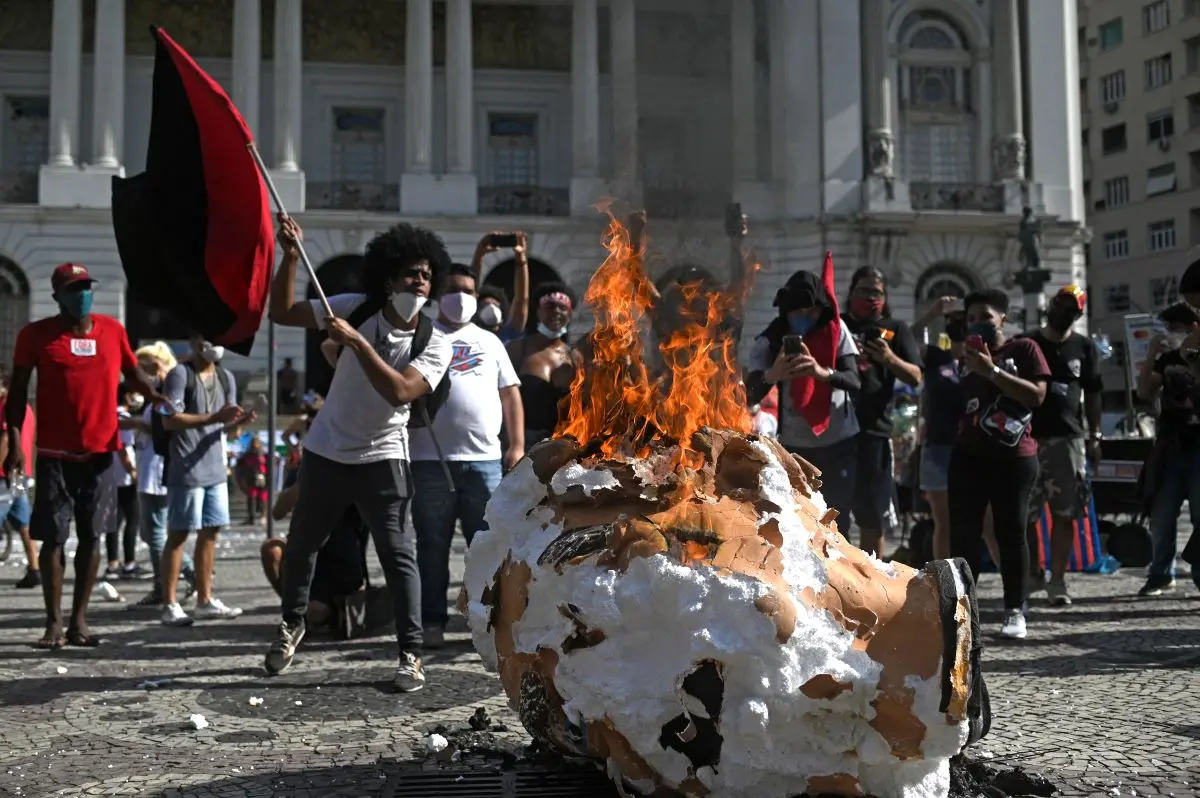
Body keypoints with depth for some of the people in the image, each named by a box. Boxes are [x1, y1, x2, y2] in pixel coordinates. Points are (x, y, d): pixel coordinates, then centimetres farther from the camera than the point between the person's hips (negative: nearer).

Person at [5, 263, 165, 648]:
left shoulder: (113, 330, 6)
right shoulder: (36, 334, -2)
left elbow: (133, 372, 19)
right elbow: (18, 390, 0)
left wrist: (154, 395, -1)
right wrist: (15, 442, -9)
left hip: (100, 451, 3)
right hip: (55, 454, -2)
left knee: (91, 537, 5)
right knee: (53, 538, 0)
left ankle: (79, 620, 13)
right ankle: (54, 622, 8)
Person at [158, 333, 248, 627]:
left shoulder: (226, 377, 13)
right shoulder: (180, 374, -9)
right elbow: (170, 420, -18)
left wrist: (238, 420, -8)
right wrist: (215, 417, -25)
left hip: (216, 468, 7)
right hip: (186, 469, -7)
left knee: (210, 533, 10)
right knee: (178, 535, -1)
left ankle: (205, 600, 18)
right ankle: (169, 604, 4)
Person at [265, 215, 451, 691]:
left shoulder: (435, 343, -13)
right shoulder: (357, 309, -7)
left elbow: (400, 392, -29)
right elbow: (282, 312, -3)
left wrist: (356, 341, -30)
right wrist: (291, 257, -15)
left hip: (381, 458, -3)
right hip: (326, 451, 3)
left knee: (396, 553, -10)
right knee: (301, 542, 17)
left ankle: (411, 653, -2)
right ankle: (292, 623, 41)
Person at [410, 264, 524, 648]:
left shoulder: (489, 341, 17)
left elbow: (510, 394, 15)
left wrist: (517, 445, 5)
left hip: (485, 460, 2)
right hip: (431, 461, -2)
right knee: (432, 546, 4)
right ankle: (432, 622, 10)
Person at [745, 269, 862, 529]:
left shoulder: (836, 330, -4)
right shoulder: (770, 340, -6)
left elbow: (854, 382, -13)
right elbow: (750, 396, -12)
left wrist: (824, 373, -35)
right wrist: (770, 376, -35)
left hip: (839, 443, 1)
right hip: (794, 445, 0)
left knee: (837, 525, 4)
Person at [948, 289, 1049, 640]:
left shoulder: (1024, 349, 2)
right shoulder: (964, 355, 16)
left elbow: (1037, 394, -12)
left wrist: (992, 371, -16)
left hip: (1014, 457, -4)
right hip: (968, 457, 4)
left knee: (1011, 533, 0)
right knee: (963, 533, -2)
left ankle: (1014, 611, 7)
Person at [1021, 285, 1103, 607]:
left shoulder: (1084, 347, 9)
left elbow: (1092, 395, 12)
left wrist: (1094, 437, 6)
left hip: (1069, 438, 1)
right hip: (1028, 437, 0)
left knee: (1064, 514, 0)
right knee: (1024, 514, 0)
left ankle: (1057, 580, 5)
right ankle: (1033, 573, 15)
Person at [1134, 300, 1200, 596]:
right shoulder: (1168, 359, 11)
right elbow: (1144, 393, 8)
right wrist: (1151, 357, -1)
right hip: (1169, 446, 4)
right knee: (1161, 516, 5)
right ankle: (1161, 575, 13)